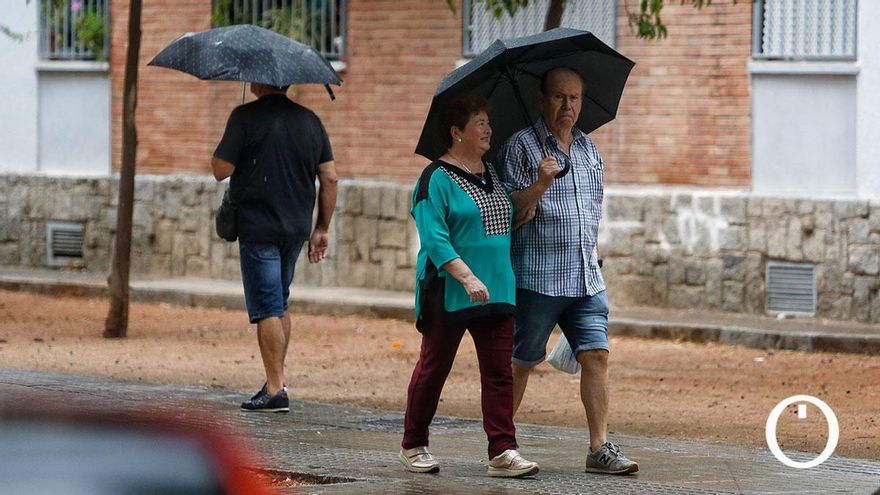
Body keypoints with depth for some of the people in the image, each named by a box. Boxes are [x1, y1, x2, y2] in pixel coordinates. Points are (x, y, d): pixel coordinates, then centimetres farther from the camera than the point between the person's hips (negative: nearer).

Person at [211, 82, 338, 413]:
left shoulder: (246, 117, -10)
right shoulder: (310, 121, 7)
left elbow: (221, 170, -11)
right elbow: (330, 178, 6)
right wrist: (322, 228, 12)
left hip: (258, 227, -6)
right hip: (296, 229, 6)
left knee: (267, 309, -4)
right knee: (280, 305, 19)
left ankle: (275, 391, -7)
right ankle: (277, 381, 23)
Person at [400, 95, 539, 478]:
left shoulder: (493, 174, 14)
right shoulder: (437, 179, -9)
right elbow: (434, 238, -18)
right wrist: (467, 278, -26)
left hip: (497, 291, 6)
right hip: (447, 293, -6)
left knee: (499, 371, -3)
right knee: (433, 369, 5)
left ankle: (502, 452, -6)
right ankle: (413, 446, 18)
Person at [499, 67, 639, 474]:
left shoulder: (588, 147, 15)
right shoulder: (521, 146, -5)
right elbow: (509, 213, -12)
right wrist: (540, 186, -28)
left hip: (586, 279, 5)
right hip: (537, 277, -5)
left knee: (596, 356, -6)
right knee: (522, 362, 3)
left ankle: (600, 448, -8)